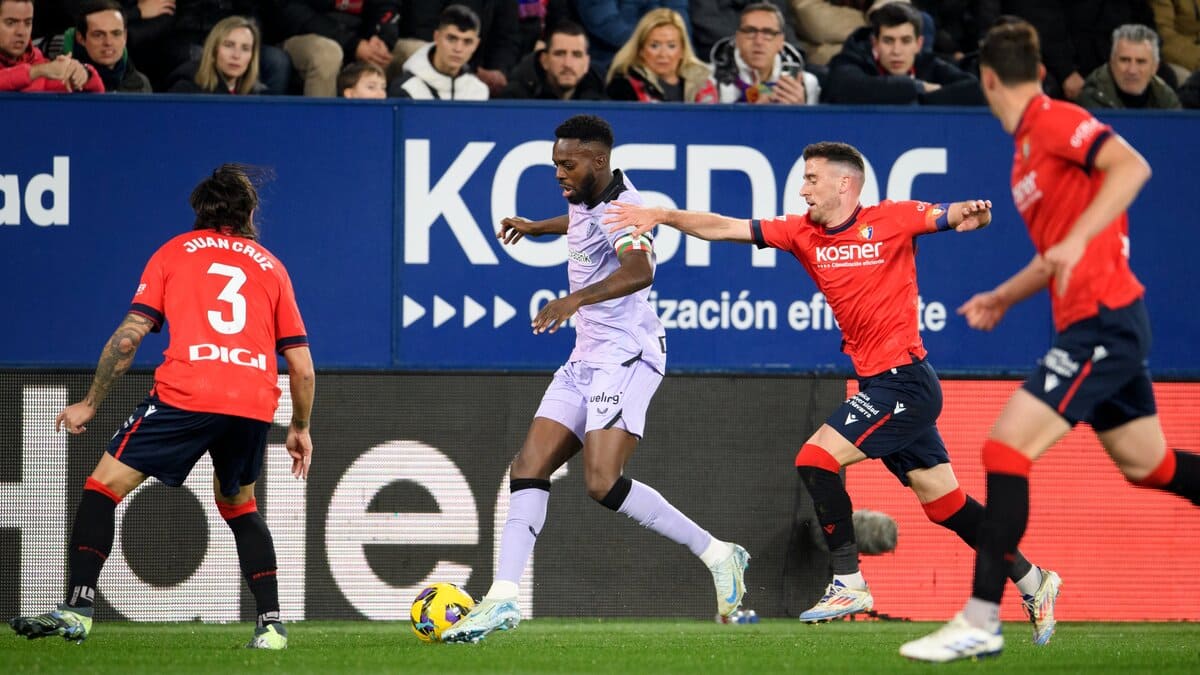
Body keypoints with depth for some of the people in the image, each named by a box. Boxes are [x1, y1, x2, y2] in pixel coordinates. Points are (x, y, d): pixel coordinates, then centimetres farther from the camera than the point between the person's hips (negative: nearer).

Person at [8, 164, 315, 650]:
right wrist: (300, 429, 31)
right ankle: (270, 625, 17)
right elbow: (302, 365, 18)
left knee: (105, 485, 4)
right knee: (238, 505, 27)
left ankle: (77, 610, -11)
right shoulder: (270, 266, 23)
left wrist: (91, 402, 14)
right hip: (255, 404, 4)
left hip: (186, 392, -4)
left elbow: (129, 336, 6)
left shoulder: (174, 253, 16)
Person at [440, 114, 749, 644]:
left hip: (626, 356, -10)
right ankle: (503, 599, -5)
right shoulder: (587, 198, 12)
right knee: (528, 469, -2)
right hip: (587, 360, 10)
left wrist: (575, 299, -49)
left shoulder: (621, 206, -17)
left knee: (602, 483, -21)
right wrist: (537, 227, 52)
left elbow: (640, 269, -38)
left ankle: (717, 555, -9)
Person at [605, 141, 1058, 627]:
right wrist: (662, 216, -6)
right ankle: (1032, 582, 21)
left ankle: (848, 584, -10)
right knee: (945, 503, 11)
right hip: (881, 383, 7)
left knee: (816, 459, -14)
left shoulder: (893, 219, -8)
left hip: (903, 381, -7)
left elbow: (951, 217, -8)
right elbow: (725, 228, 4)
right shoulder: (802, 233, 7)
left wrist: (972, 215, -32)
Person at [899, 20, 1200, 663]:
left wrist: (1077, 238, -32)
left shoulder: (1054, 121, -11)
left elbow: (1132, 166, -26)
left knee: (1005, 448, -14)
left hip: (1103, 321, -10)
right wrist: (1005, 296, 24)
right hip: (1094, 325, 10)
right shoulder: (1029, 147, 17)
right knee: (1147, 464, 19)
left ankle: (980, 621, -16)